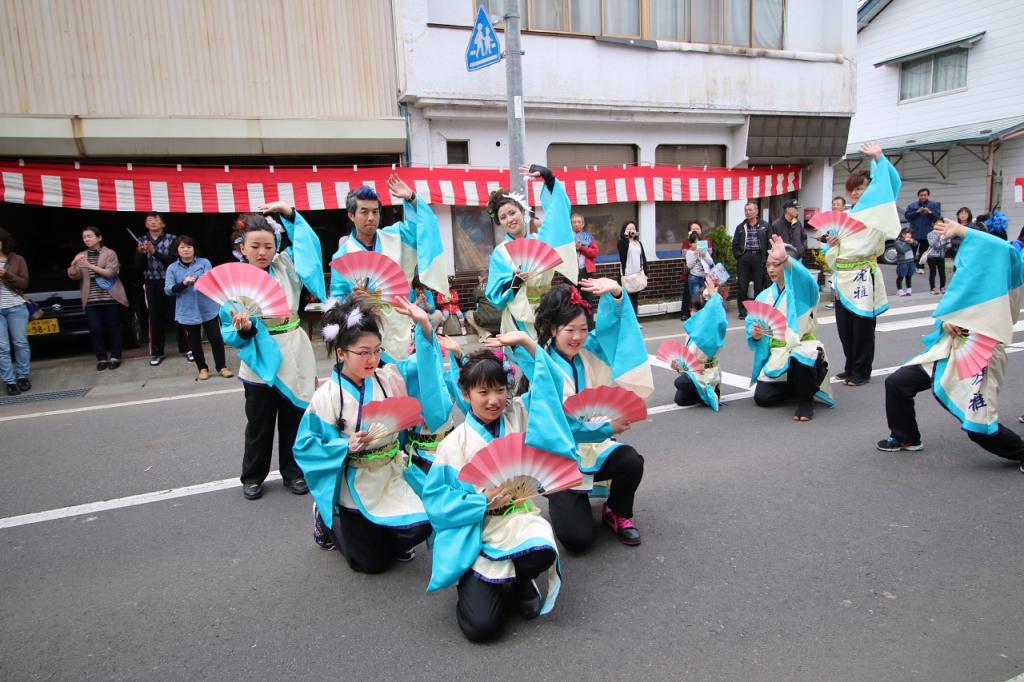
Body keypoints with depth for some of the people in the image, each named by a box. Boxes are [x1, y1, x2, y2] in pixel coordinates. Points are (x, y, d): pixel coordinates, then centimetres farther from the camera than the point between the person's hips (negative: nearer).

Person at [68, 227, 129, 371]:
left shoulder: (110, 253, 2)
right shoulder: (81, 256, 14)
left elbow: (110, 272, -10)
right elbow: (73, 276, 5)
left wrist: (90, 266, -20)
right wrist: (73, 265, -16)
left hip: (110, 298, -3)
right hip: (91, 300, 3)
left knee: (113, 328, 1)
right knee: (95, 330, -2)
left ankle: (115, 357, 9)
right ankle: (102, 358, 7)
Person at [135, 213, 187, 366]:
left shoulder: (171, 239, -1)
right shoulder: (142, 241, 8)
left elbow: (173, 260, -12)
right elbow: (138, 266, 3)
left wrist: (155, 252, -22)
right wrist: (141, 253, -15)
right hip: (152, 285, 2)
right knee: (155, 318, 4)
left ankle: (185, 349, 10)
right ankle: (157, 352, 12)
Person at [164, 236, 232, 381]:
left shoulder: (204, 263, -1)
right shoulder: (172, 268, 1)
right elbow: (168, 290, -5)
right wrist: (183, 283, -23)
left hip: (208, 309, -1)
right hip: (188, 312, 1)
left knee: (216, 338, 0)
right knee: (194, 341, 10)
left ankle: (222, 367, 14)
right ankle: (202, 368, 24)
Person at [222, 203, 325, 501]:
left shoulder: (285, 266, 0)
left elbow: (309, 244, 10)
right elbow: (230, 333, -6)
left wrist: (289, 213, 0)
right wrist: (244, 330, -28)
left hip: (295, 358, 2)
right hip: (261, 361, -2)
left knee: (294, 420, 13)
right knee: (259, 424, 12)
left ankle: (293, 471, 30)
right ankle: (253, 476, 31)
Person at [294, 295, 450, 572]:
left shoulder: (390, 377, -8)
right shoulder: (326, 397, -17)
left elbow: (424, 365, -4)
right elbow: (304, 447, -12)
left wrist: (424, 324, -20)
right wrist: (346, 447, -27)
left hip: (394, 476, 3)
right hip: (356, 485, -3)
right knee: (373, 562, 9)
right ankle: (327, 519, 37)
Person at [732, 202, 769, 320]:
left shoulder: (765, 226, 6)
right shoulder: (740, 227, 11)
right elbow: (735, 244, 13)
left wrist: (765, 258, -4)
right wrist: (739, 256, 2)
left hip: (758, 257, -1)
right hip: (744, 258, 1)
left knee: (759, 286, 3)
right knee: (742, 286, -1)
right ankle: (742, 311, 8)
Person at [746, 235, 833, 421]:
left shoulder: (802, 289, -5)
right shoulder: (764, 296, 10)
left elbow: (806, 278, -32)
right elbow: (752, 325, 8)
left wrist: (785, 259, -49)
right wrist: (755, 334, -18)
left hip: (803, 348, -5)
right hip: (776, 355, 5)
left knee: (800, 359, -41)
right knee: (762, 397, -10)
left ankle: (806, 399, -12)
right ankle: (796, 386, 24)